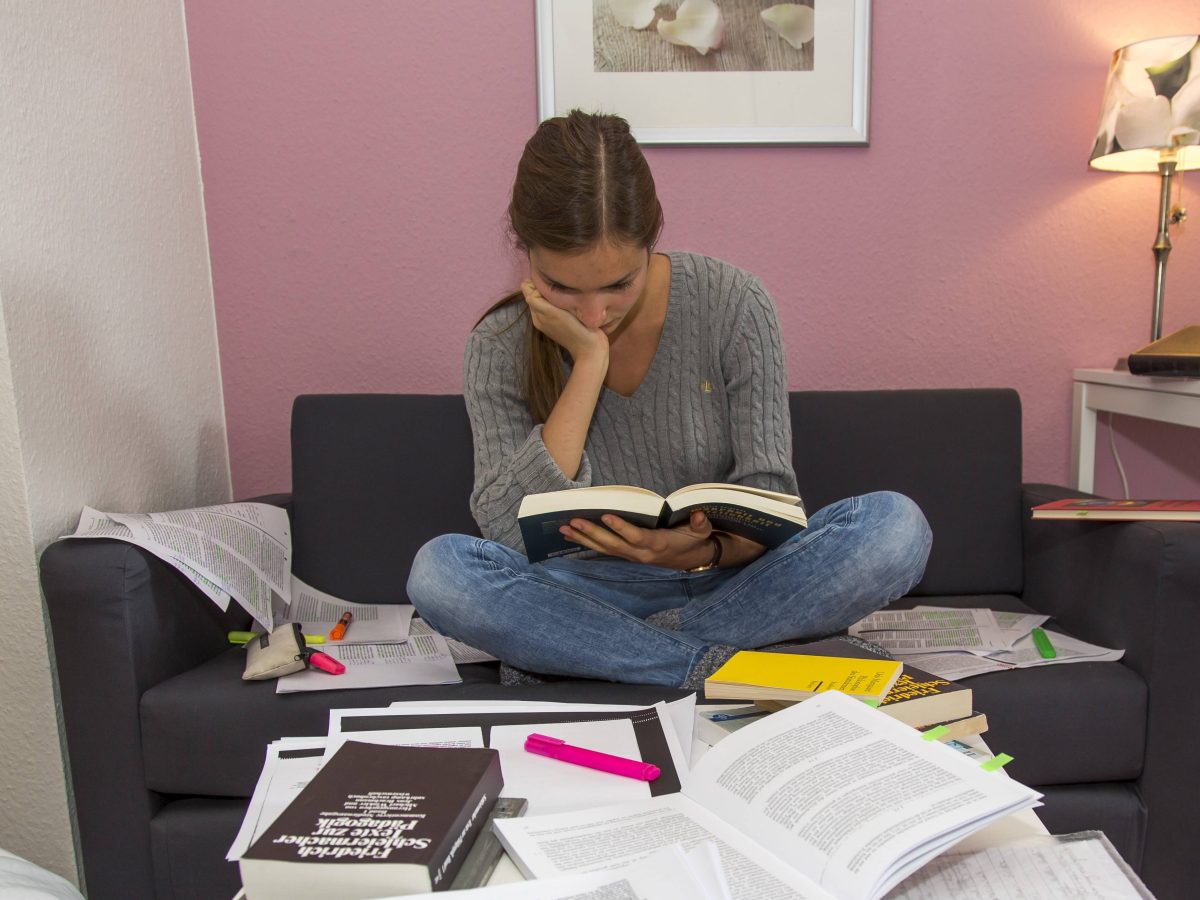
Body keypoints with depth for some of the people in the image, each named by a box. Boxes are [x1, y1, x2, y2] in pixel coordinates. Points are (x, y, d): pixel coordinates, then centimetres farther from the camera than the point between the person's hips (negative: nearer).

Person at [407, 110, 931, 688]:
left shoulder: (731, 304, -11)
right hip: (600, 591, 0)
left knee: (896, 526, -26)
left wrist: (704, 550, -34)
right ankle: (715, 663, -22)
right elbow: (510, 535, -20)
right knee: (439, 570, -27)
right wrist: (588, 361, -23)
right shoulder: (500, 347, -10)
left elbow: (768, 505, -10)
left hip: (732, 578, 1)